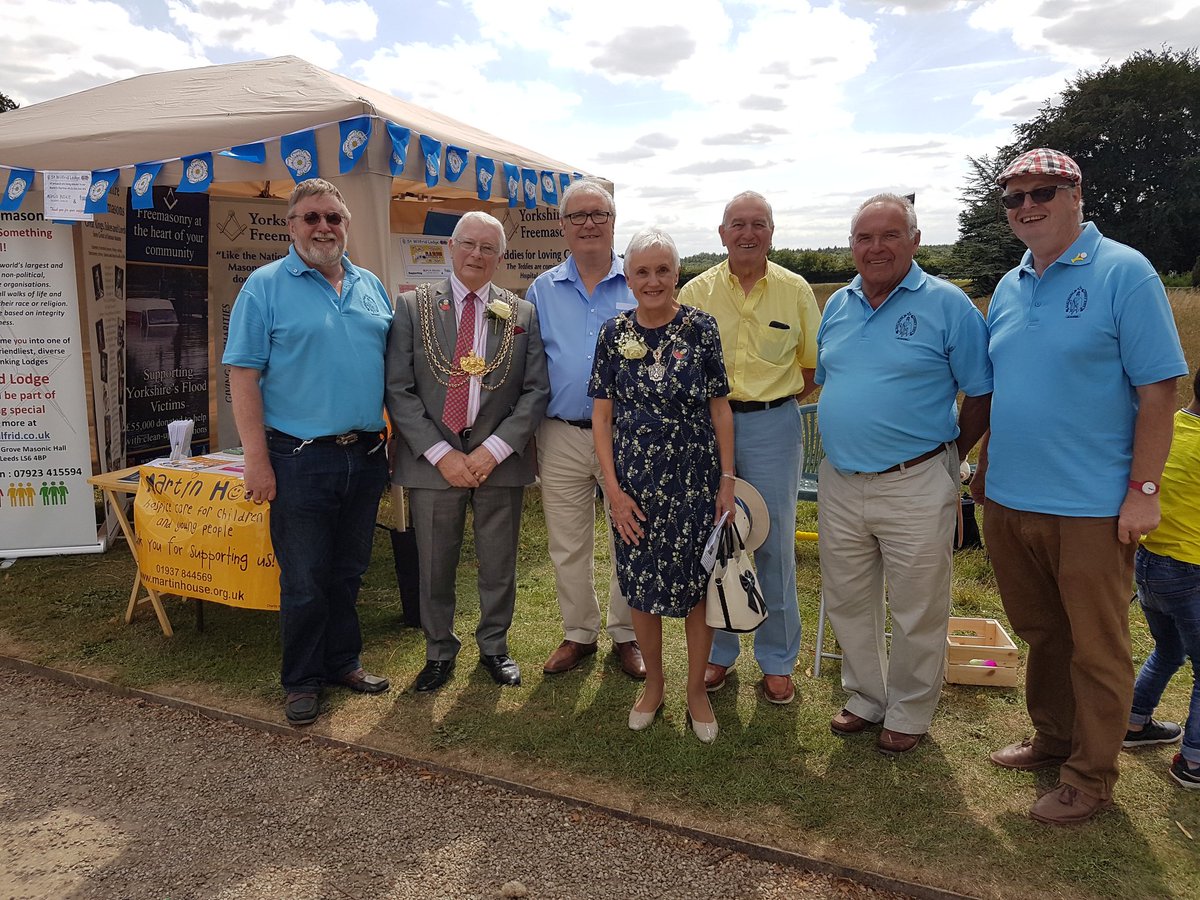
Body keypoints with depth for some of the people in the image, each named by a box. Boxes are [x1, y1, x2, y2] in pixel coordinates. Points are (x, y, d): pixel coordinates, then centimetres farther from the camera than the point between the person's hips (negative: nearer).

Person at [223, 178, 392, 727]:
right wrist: (257, 460, -14)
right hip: (300, 459, -4)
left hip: (365, 455, 5)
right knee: (304, 581, 5)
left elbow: (393, 367, 16)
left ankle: (343, 662, 32)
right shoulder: (265, 286, -4)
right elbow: (243, 374, -8)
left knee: (349, 573, 16)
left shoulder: (372, 287, 11)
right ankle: (302, 680, 23)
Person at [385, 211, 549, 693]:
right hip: (432, 459, 0)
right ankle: (439, 651, 31)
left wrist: (494, 450, -10)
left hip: (500, 458, 1)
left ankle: (494, 646, 33)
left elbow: (536, 390, 1)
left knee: (498, 563, 12)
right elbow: (398, 389, -3)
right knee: (435, 565, 10)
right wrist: (440, 453, -12)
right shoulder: (412, 306, 2)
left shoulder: (523, 314, 4)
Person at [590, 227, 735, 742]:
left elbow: (720, 408, 0)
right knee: (642, 588, 12)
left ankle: (696, 689, 29)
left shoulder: (700, 328, -3)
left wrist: (727, 480, -4)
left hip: (694, 480, -1)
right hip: (635, 482, 2)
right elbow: (601, 415, 1)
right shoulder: (615, 333, 1)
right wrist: (613, 488, -5)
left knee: (696, 586, 8)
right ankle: (654, 683, 34)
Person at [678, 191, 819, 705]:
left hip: (773, 425, 0)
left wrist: (777, 400, 2)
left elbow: (814, 365, 11)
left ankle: (777, 661, 22)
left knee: (774, 546, 6)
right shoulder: (695, 292, 3)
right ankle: (718, 652, 26)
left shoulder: (795, 290, 4)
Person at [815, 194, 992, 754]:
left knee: (918, 613, 9)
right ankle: (866, 698, 36)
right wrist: (842, 445, 13)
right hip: (839, 483, 5)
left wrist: (947, 456, -1)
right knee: (848, 603, 16)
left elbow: (982, 394, -5)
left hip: (915, 486, -5)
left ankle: (908, 714, 29)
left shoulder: (948, 305, -8)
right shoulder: (837, 306, 9)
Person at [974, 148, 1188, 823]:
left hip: (1091, 509, -6)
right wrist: (985, 471, 15)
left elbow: (1159, 390, -11)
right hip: (1009, 501, 6)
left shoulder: (1124, 272, -9)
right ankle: (1052, 738, 39)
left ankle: (1090, 778, 24)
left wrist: (1143, 490, -14)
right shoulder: (1009, 287, 10)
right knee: (1040, 633, 20)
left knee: (1096, 648, 8)